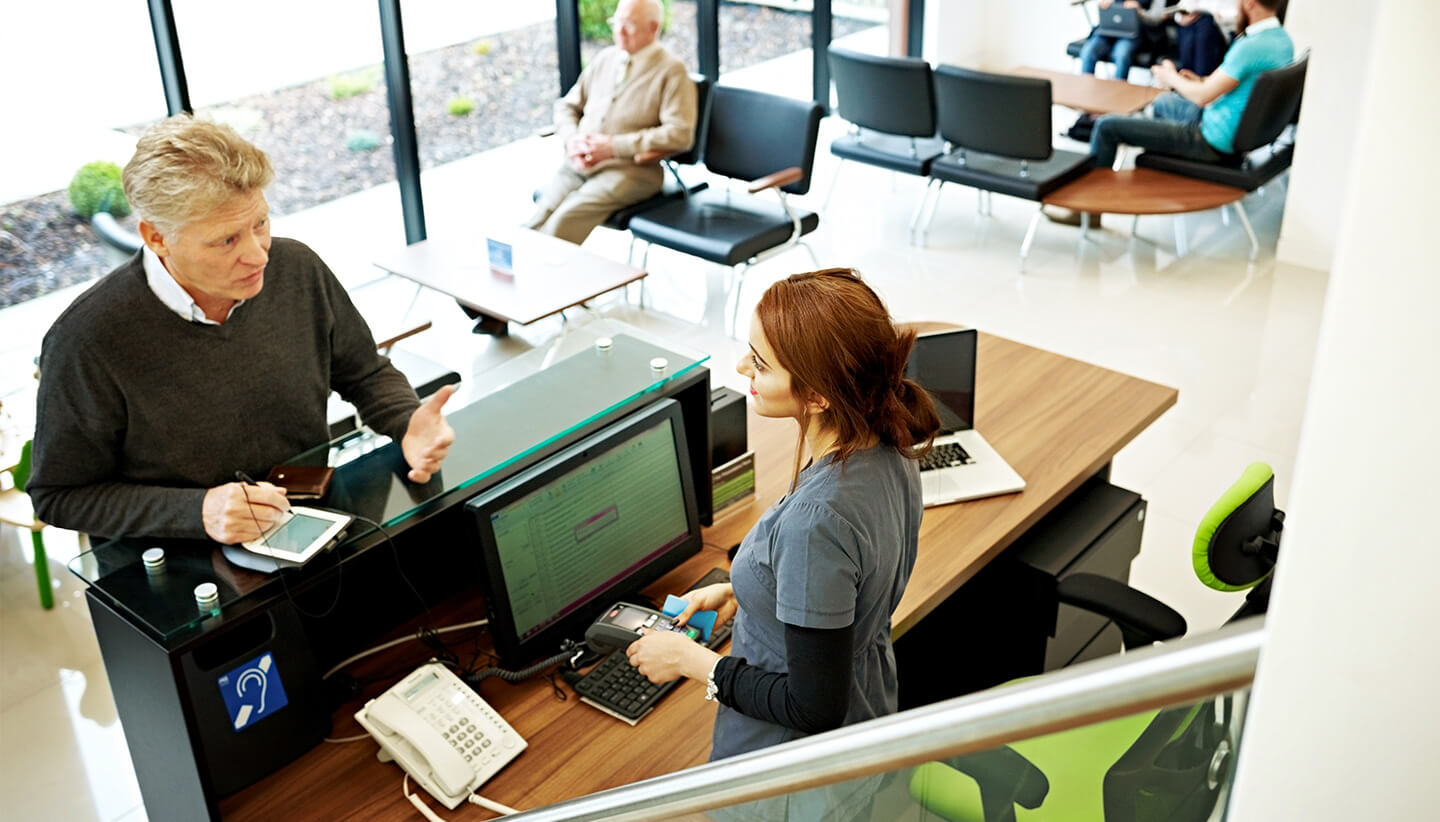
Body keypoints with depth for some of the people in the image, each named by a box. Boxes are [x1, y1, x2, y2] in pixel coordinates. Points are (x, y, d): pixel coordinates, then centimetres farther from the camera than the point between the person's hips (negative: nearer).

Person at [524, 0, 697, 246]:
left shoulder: (671, 70, 1)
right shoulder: (604, 59, 18)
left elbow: (680, 133, -10)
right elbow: (566, 106, 24)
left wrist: (614, 146, -13)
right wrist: (572, 140, 0)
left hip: (629, 169, -5)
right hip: (578, 165, 5)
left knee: (566, 219, -30)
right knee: (535, 225, -21)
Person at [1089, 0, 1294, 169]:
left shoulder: (1251, 47, -28)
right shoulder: (1283, 39, 3)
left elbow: (1202, 97, -24)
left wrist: (1172, 78, -4)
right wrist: (1204, 81, 10)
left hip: (1214, 142, -10)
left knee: (1106, 126, -7)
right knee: (1162, 102, 38)